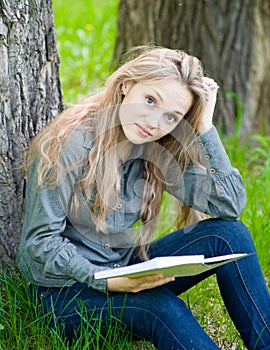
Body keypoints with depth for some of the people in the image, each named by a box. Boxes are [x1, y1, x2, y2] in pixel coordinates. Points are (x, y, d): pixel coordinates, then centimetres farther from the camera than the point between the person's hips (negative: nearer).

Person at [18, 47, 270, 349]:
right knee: (160, 306, -35)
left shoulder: (158, 152, -2)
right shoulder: (69, 143, -19)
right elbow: (40, 242, -18)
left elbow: (230, 205, -12)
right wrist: (107, 282, -31)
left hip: (124, 270, 6)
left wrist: (204, 128, -17)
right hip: (65, 288, -6)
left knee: (229, 233, -13)